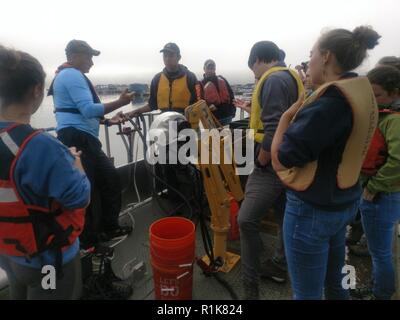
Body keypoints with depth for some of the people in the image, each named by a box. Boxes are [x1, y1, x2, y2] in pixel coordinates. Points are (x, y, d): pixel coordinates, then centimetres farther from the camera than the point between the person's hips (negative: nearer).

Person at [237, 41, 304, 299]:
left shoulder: (273, 80, -16)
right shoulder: (291, 77, 16)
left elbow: (273, 131, -26)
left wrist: (261, 162, -15)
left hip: (273, 165, -11)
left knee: (247, 220, -8)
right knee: (286, 217, 19)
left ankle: (250, 285, 4)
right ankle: (279, 266, 37)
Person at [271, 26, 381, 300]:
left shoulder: (332, 99, -22)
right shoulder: (361, 92, 6)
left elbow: (280, 160, -21)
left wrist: (286, 116, -8)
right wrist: (300, 115, 4)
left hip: (312, 208, -9)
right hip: (343, 201, 9)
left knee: (307, 293, 10)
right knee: (334, 283, 27)